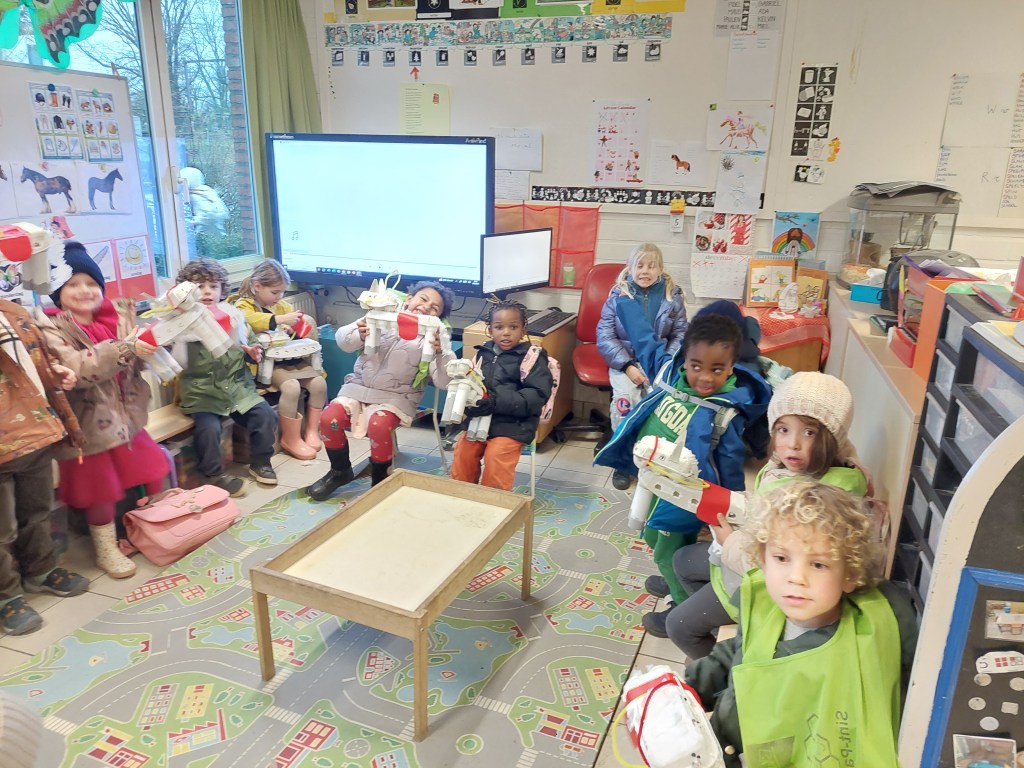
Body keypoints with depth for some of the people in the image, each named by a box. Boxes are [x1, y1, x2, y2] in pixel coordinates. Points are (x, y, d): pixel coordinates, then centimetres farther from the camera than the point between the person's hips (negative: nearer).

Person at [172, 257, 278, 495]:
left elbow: (251, 344, 21)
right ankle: (214, 475, -1)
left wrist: (255, 353, -3)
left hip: (238, 386, 4)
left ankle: (259, 463, 12)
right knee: (209, 428, -25)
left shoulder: (234, 316, 7)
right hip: (201, 392, -3)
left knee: (266, 415, -11)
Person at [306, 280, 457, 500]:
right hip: (359, 387, 3)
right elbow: (342, 338, -2)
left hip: (396, 397, -3)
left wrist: (441, 353, -31)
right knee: (328, 418, -18)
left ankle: (379, 482, -3)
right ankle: (340, 471, 10)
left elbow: (442, 381, -13)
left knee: (379, 426, -31)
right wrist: (359, 335, -25)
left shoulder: (432, 338, -2)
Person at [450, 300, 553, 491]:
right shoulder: (483, 353, 10)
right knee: (462, 451, -8)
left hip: (513, 424, -5)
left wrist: (497, 401, -25)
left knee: (495, 456, -23)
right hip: (479, 418, 5)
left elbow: (537, 396, -15)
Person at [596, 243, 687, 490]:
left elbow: (680, 334, 2)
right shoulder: (618, 294, 1)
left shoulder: (672, 295, 4)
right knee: (624, 398, -29)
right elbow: (605, 335, -5)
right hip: (625, 360, 0)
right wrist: (628, 365, -16)